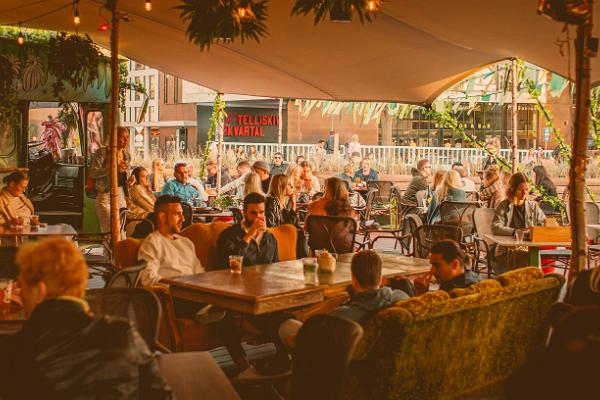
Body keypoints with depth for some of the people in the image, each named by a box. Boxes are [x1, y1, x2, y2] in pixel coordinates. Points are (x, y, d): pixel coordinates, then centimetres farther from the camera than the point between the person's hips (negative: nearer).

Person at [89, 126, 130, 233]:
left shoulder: (127, 155, 11)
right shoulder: (102, 152, -7)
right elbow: (92, 173, -15)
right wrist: (112, 168, -25)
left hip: (121, 195, 6)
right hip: (105, 195, -6)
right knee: (109, 231, -11)